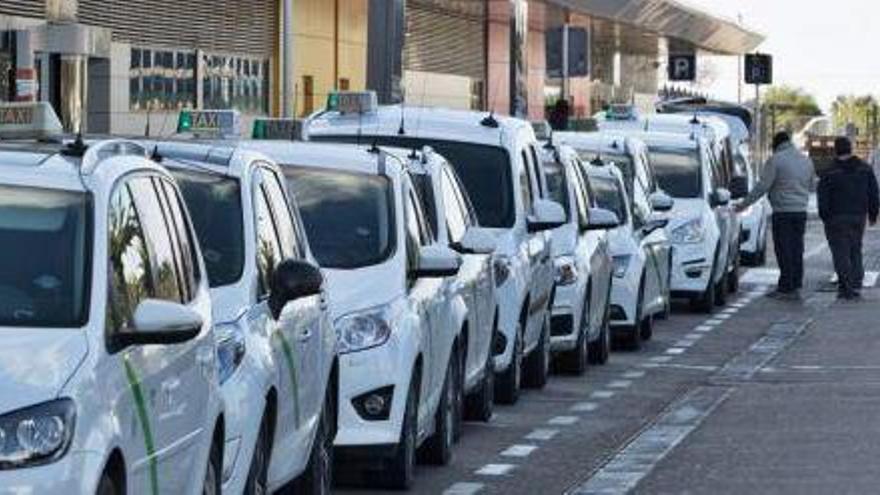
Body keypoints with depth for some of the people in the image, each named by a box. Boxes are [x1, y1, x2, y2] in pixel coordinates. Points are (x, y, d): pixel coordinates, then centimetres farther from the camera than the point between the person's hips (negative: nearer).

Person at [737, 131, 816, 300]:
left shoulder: (776, 160, -10)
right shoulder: (806, 160, 12)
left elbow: (762, 186, -12)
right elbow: (811, 186, 22)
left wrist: (744, 204, -6)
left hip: (783, 212, -6)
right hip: (801, 211, 6)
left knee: (784, 250, -3)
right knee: (797, 250, 9)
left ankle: (786, 288, -3)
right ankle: (796, 287, 10)